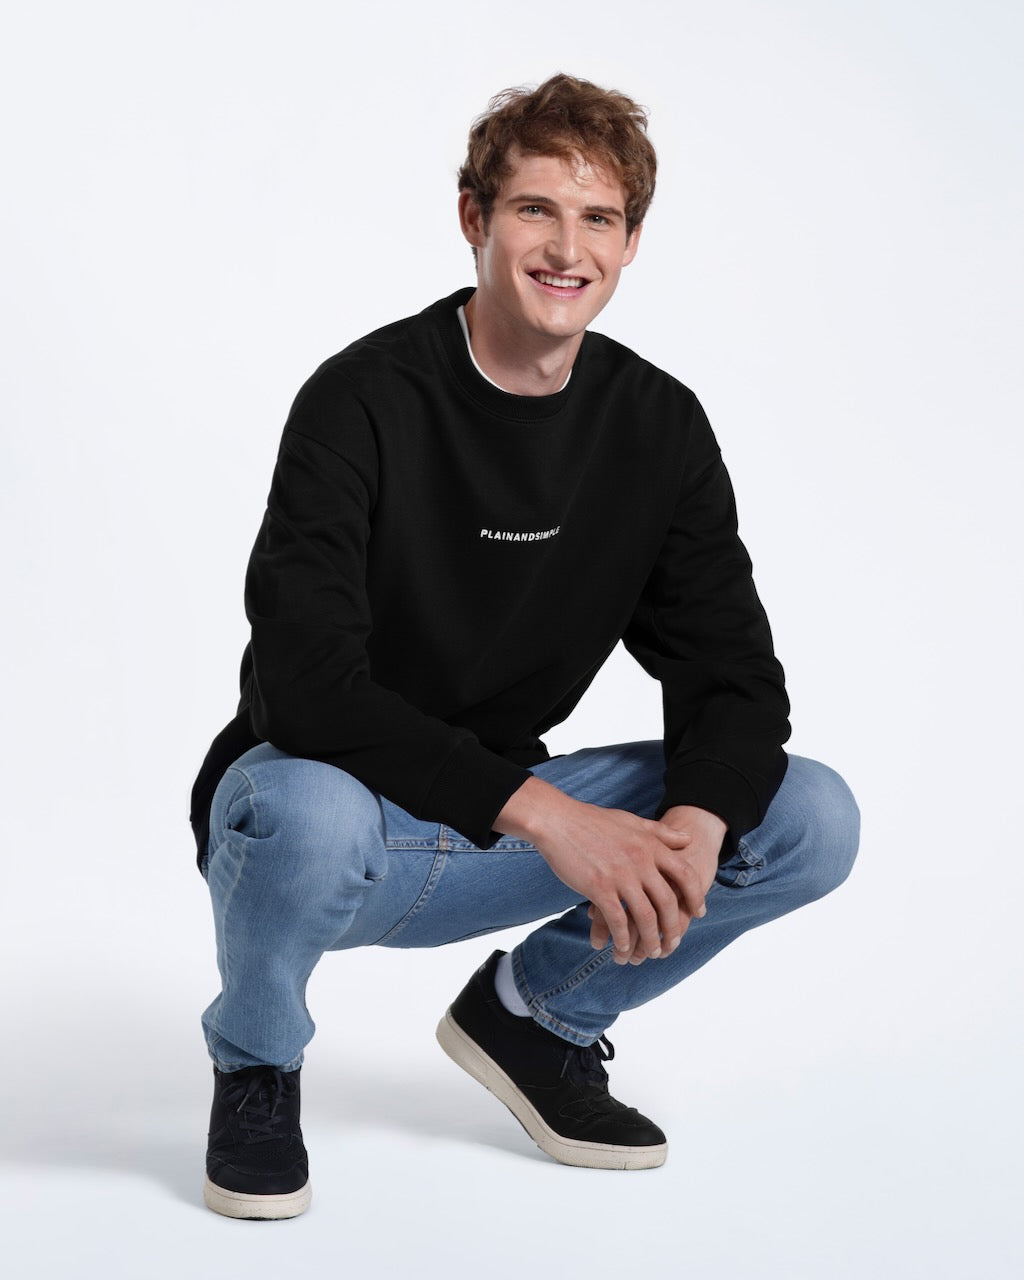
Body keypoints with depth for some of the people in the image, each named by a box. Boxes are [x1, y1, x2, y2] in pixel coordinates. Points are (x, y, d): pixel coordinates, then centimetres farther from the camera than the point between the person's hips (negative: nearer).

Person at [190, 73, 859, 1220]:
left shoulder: (659, 427, -2)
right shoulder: (365, 402, -18)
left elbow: (732, 671, -4)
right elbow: (305, 685, -28)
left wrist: (694, 823, -26)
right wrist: (541, 812, -36)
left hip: (496, 838, 5)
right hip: (331, 795, -4)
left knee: (810, 820, -12)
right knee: (308, 812, -41)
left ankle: (536, 1007, 11)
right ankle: (255, 1066, -5)